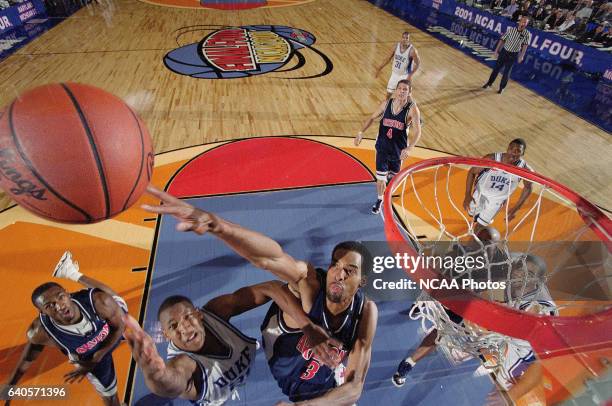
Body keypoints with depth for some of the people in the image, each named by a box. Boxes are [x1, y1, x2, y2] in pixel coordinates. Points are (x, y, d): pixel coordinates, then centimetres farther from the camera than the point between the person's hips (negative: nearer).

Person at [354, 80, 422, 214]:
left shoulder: (412, 109, -16)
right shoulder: (386, 103, -7)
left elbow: (417, 132, -22)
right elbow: (372, 118, 3)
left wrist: (409, 149, -37)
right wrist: (361, 132, -12)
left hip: (398, 150, -1)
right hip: (382, 148, 1)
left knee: (393, 176, 19)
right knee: (380, 177, 3)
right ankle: (380, 200, 28)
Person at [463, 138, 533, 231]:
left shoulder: (525, 169, -28)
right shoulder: (491, 159, -33)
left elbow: (528, 187, -8)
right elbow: (472, 172, -19)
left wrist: (516, 208, -9)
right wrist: (468, 195, -26)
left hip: (498, 198, 0)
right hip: (481, 191, 1)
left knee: (480, 225, 5)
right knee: (473, 214, 24)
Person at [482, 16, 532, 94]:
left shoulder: (527, 34, -11)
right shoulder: (511, 29, -11)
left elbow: (525, 45, -2)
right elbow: (502, 40, -5)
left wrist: (521, 56, -7)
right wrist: (496, 51, -5)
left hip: (513, 55, -1)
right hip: (504, 52, 1)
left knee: (506, 72, 5)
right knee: (496, 68, 9)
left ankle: (502, 87, 21)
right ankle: (489, 83, 27)